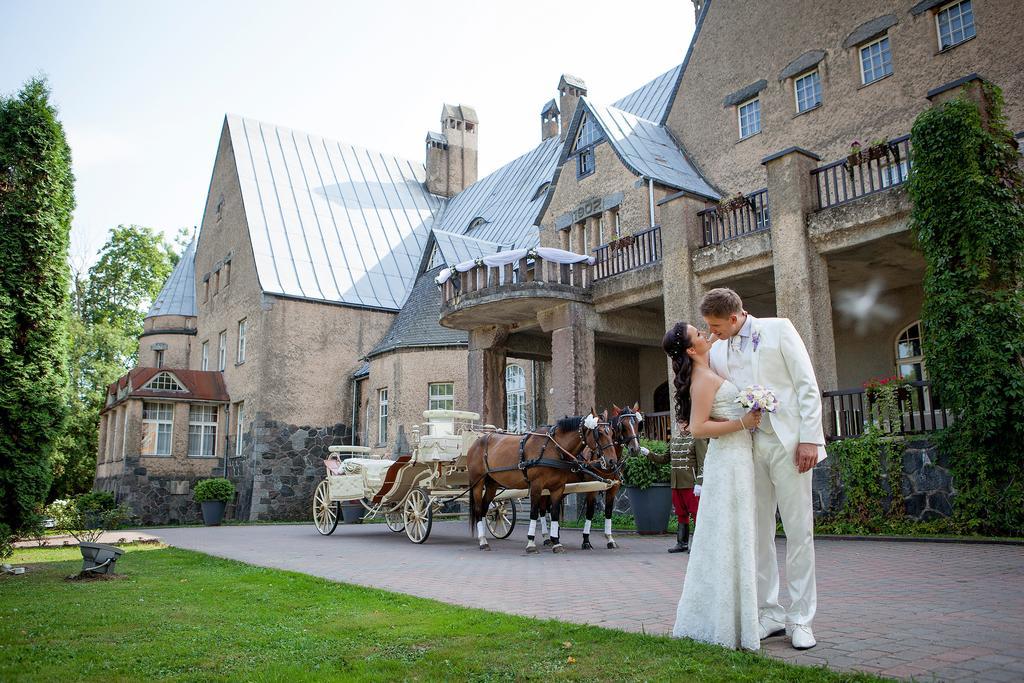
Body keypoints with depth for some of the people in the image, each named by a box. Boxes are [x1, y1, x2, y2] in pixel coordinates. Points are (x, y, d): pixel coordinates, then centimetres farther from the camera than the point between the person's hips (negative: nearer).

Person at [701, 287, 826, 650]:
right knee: (758, 532, 7)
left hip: (787, 442, -4)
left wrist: (809, 438, -11)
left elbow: (807, 385, -3)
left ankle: (800, 619, 8)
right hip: (748, 446, 4)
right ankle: (770, 613, 17)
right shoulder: (717, 351, 11)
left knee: (798, 531, -1)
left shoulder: (779, 329, 0)